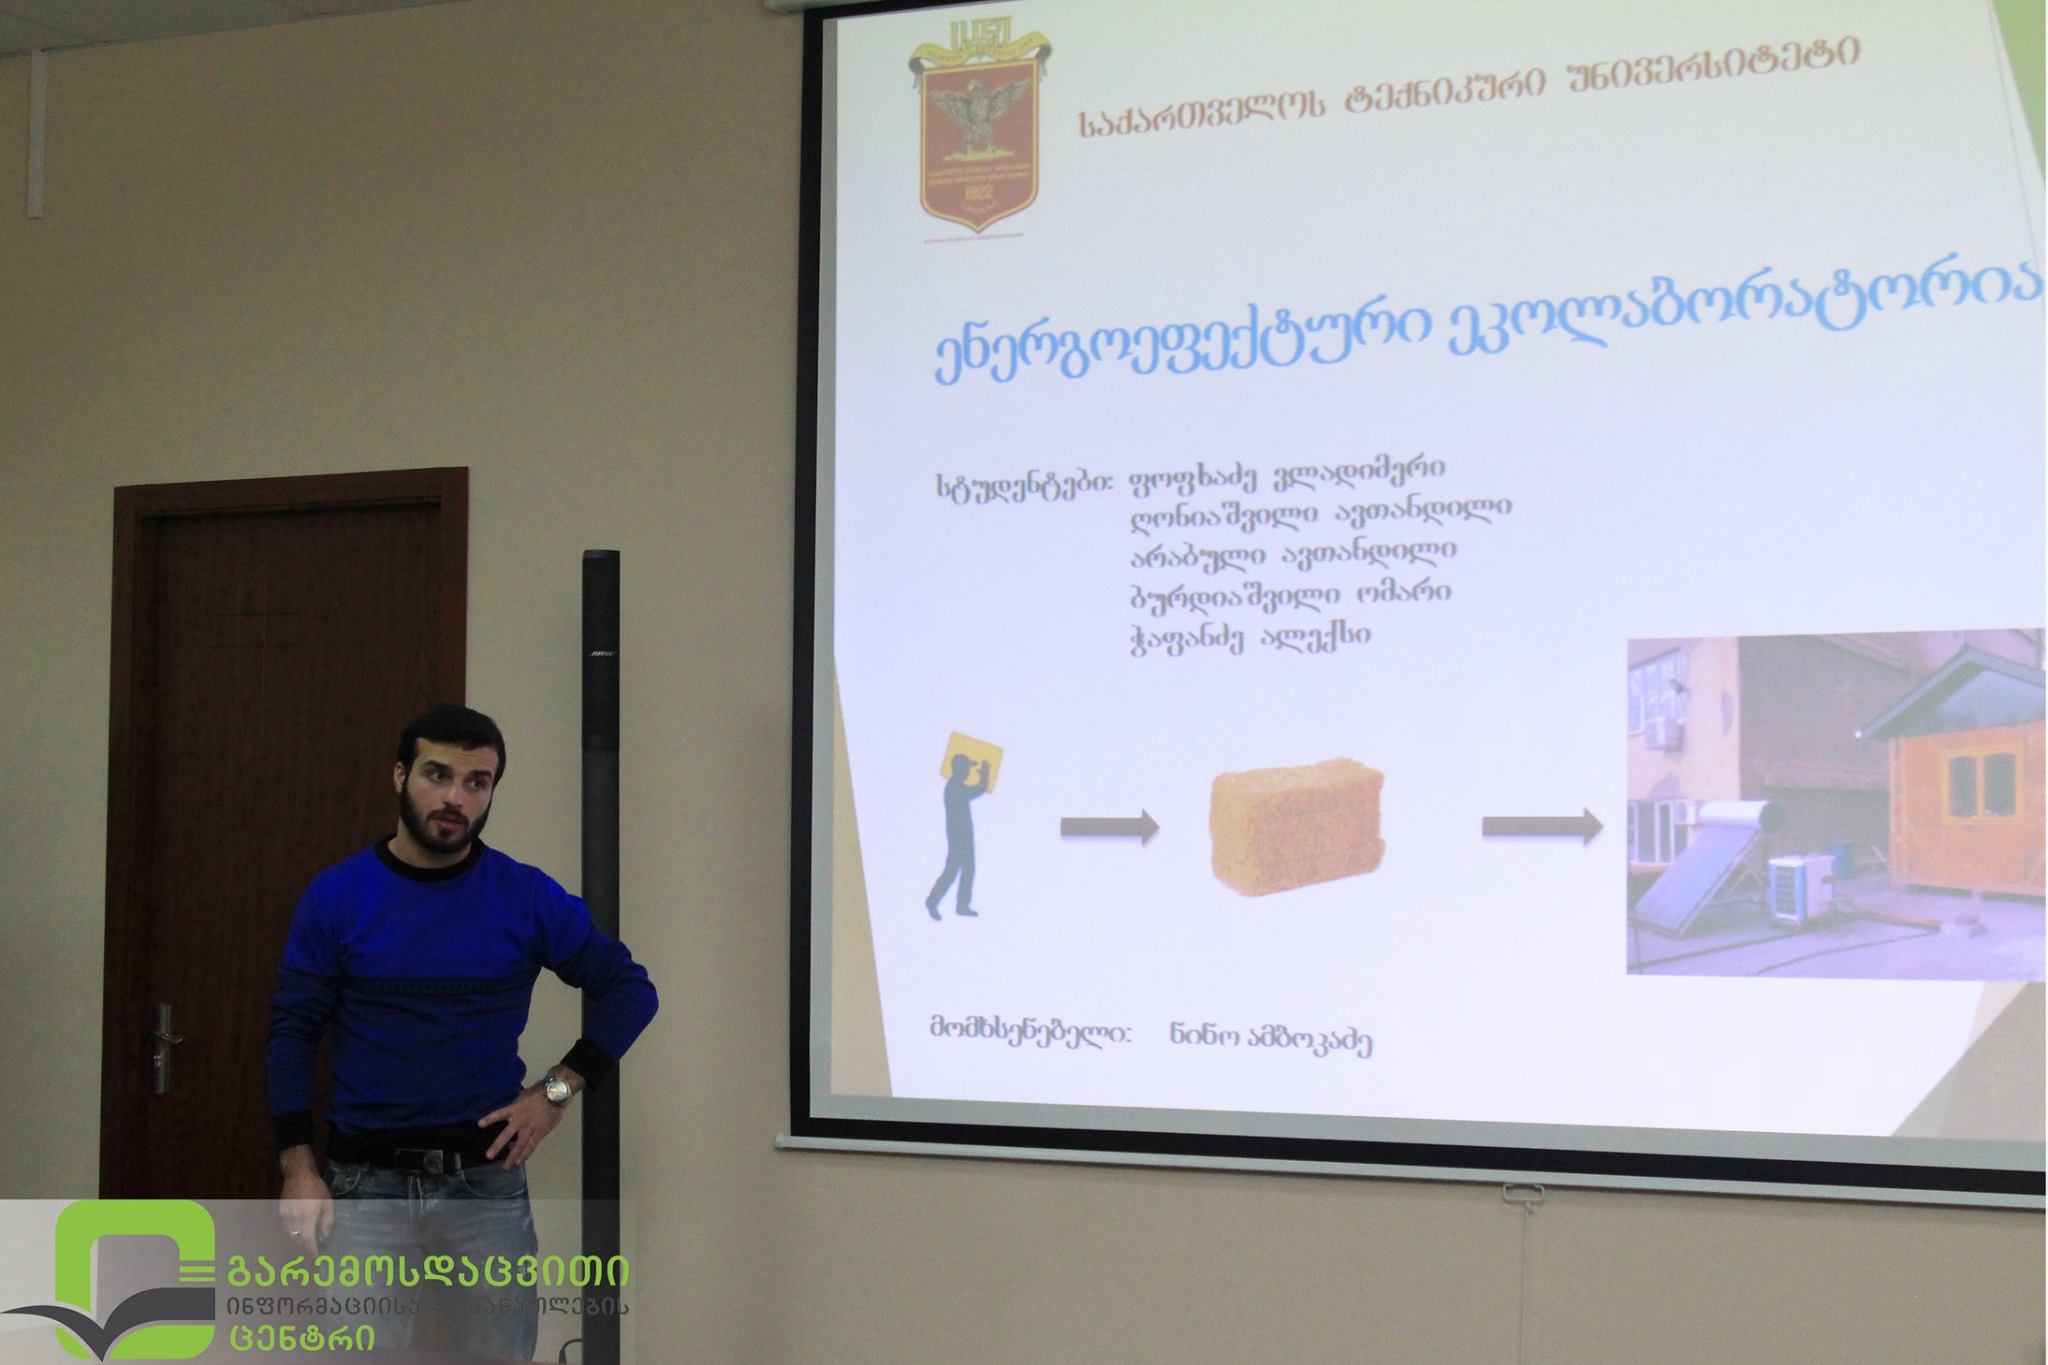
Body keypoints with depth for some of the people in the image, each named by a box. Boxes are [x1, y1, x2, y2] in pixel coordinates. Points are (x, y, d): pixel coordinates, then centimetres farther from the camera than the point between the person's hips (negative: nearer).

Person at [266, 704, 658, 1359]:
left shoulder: (527, 897, 0)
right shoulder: (336, 895, 0)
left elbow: (630, 990, 7)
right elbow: (292, 1030, 3)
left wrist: (557, 1090, -3)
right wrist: (297, 1167, -5)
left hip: (486, 1182, 0)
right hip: (366, 1183, 0)